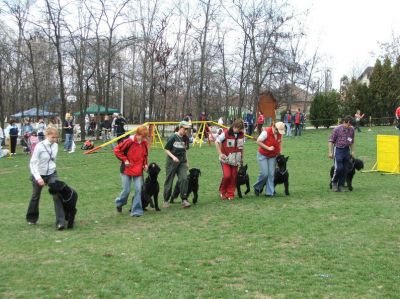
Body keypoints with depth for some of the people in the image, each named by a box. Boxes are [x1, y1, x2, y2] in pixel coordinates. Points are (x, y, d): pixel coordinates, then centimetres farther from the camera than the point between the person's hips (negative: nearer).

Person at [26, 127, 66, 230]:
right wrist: (38, 178, -28)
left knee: (57, 196, -13)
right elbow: (33, 163, -20)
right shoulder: (39, 146, -19)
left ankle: (60, 222, -14)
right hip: (39, 175, -3)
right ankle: (31, 218, 37)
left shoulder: (55, 145, -4)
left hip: (52, 174, 3)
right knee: (35, 197, 13)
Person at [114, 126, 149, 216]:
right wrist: (124, 160, -12)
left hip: (138, 170, 4)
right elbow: (117, 150, -10)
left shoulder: (145, 143, 0)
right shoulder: (129, 141, -16)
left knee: (138, 190, -5)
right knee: (126, 190, 0)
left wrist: (145, 164, 2)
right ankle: (119, 203, 31)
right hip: (127, 170, -3)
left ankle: (137, 210, 4)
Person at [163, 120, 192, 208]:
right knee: (169, 181, 4)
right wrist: (173, 157, -20)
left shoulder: (185, 138, 7)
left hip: (182, 162, 4)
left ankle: (184, 200, -9)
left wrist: (187, 161, 18)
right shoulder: (173, 137, -9)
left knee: (184, 179, -12)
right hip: (172, 162, -4)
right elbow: (166, 149, -7)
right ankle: (166, 200, 18)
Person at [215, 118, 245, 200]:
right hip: (225, 159, -4)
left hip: (235, 160, 4)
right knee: (227, 175, -12)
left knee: (233, 177, 3)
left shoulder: (241, 134, 1)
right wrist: (220, 153, -11)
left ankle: (230, 194, 17)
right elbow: (217, 142, -6)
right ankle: (222, 191, 11)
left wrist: (241, 159, 14)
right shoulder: (226, 133, -14)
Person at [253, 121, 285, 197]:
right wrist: (268, 148, -23)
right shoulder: (266, 132, -22)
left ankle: (269, 192, 5)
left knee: (271, 174, 0)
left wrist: (280, 152, 8)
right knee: (264, 173, -11)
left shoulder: (280, 133, -3)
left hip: (273, 156, 5)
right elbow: (258, 141, -21)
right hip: (263, 155, -5)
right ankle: (257, 187, 14)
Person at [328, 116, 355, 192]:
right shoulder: (337, 129, -9)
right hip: (338, 149, -5)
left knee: (344, 169, 4)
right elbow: (331, 141, -7)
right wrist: (330, 152, -12)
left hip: (346, 150, 5)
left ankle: (341, 186, 14)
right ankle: (334, 183, 10)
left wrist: (352, 151, 14)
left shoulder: (352, 129, 5)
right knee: (338, 168, -13)